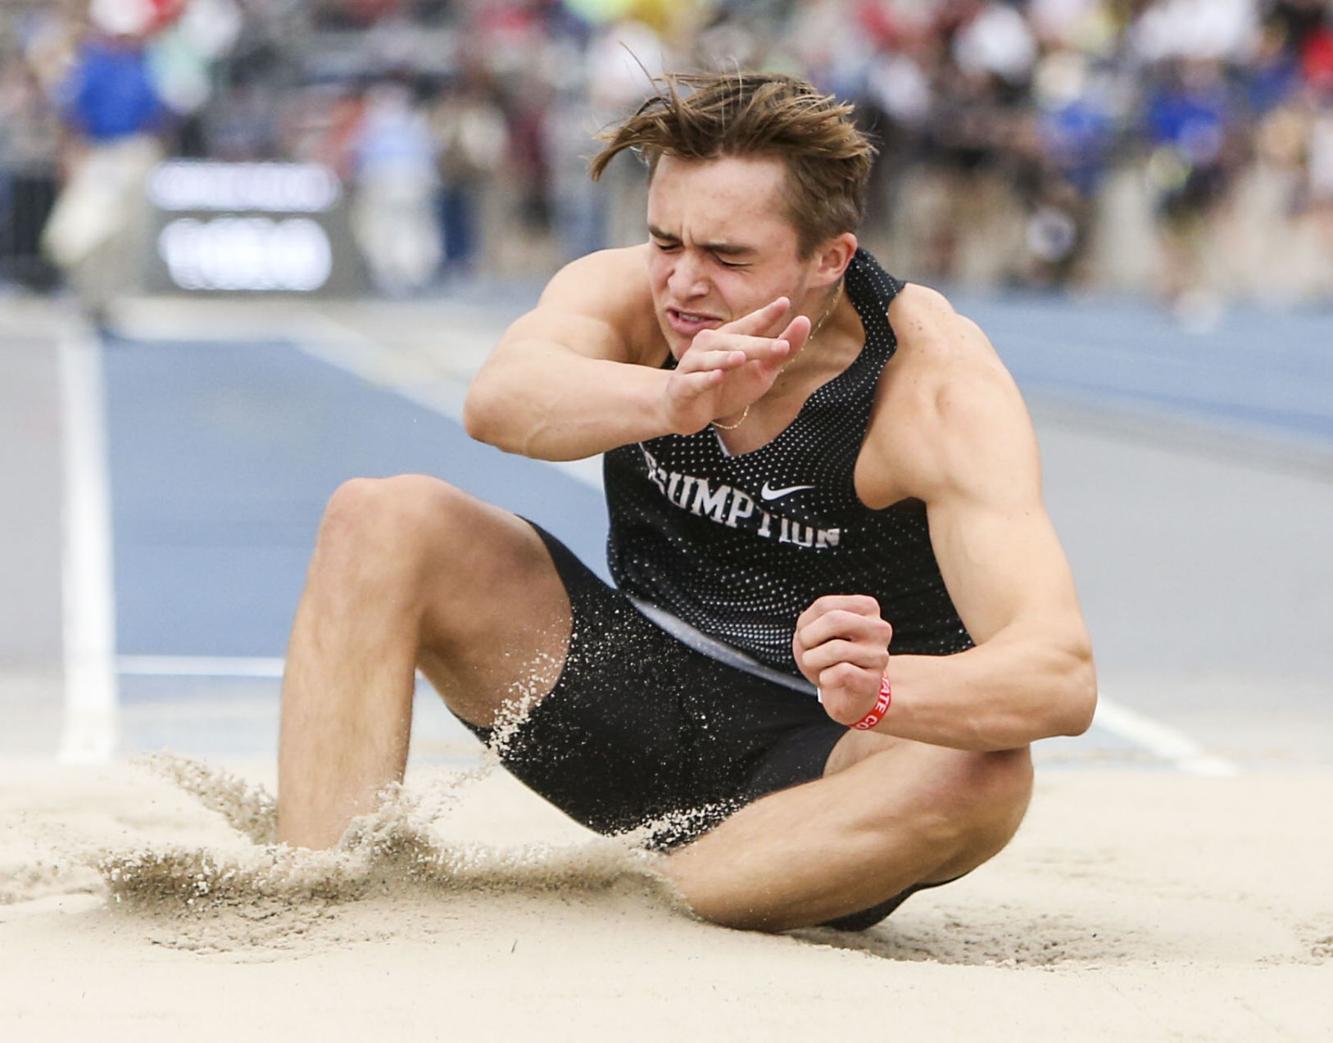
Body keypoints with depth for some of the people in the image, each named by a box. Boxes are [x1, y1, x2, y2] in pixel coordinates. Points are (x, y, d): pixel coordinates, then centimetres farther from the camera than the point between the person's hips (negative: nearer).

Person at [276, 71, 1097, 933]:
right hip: (637, 699, 3)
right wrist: (671, 401, -56)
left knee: (985, 778, -37)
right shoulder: (626, 293, -11)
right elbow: (502, 397, -35)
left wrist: (878, 691, -54)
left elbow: (1062, 677, -33)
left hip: (821, 757, -3)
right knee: (381, 521, -14)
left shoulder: (939, 383, -21)